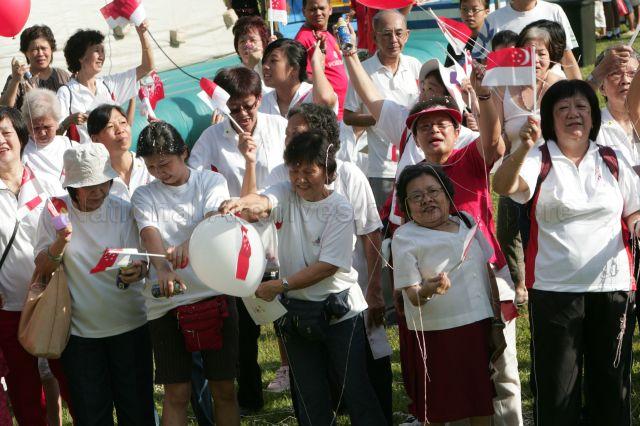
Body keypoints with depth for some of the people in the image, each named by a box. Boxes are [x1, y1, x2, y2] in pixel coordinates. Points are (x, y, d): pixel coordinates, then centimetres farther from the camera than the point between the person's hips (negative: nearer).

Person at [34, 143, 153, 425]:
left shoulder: (123, 211, -3)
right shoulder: (55, 213, -3)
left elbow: (140, 262, -5)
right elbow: (42, 269, -2)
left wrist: (136, 271, -29)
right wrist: (60, 243, -22)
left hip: (129, 326, 0)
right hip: (80, 330, 0)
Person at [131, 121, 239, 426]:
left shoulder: (211, 181, 4)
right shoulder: (144, 196, 7)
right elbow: (150, 234, -12)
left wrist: (188, 246, -38)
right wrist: (163, 269, -35)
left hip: (215, 294, 0)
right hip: (166, 301, 0)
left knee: (224, 390, 5)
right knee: (176, 393, 1)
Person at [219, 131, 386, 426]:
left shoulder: (339, 209, -11)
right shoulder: (287, 194, -2)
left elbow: (328, 265, -17)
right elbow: (263, 202, -26)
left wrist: (281, 285, -26)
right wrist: (240, 203, -51)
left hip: (339, 310, -4)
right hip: (297, 310, 4)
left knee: (356, 390, -1)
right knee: (309, 396, 11)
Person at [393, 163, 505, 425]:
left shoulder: (467, 223, 8)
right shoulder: (405, 238, -5)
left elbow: (488, 276, 13)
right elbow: (412, 295, -11)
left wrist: (497, 325, 10)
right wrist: (427, 291, -34)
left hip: (479, 329, 4)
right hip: (436, 336, -4)